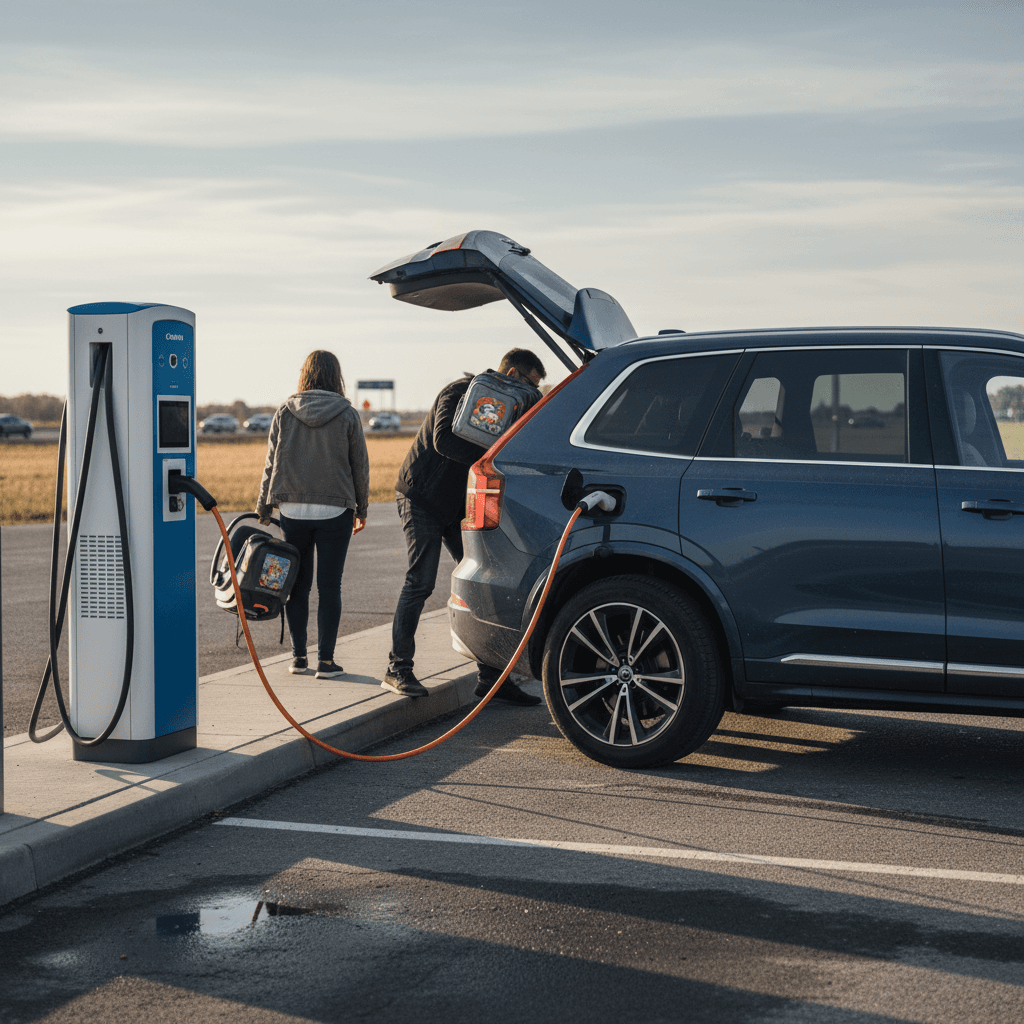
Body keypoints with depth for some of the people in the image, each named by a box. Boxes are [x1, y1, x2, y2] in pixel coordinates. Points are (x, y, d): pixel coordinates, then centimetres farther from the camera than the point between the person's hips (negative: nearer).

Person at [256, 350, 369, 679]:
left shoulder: (284, 414, 1)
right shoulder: (347, 415, -2)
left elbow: (271, 464, 4)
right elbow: (360, 465, 2)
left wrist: (264, 507, 14)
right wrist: (361, 509, 14)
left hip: (293, 511, 2)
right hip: (335, 512, -2)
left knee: (297, 585, 11)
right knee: (329, 587, 3)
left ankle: (298, 657, 14)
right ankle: (325, 660, 3)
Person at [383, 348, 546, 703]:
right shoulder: (460, 393, -16)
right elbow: (444, 440, -32)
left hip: (459, 505, 8)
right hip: (421, 498, -8)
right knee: (420, 583, -11)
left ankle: (490, 675, 3)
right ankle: (397, 669, -1)